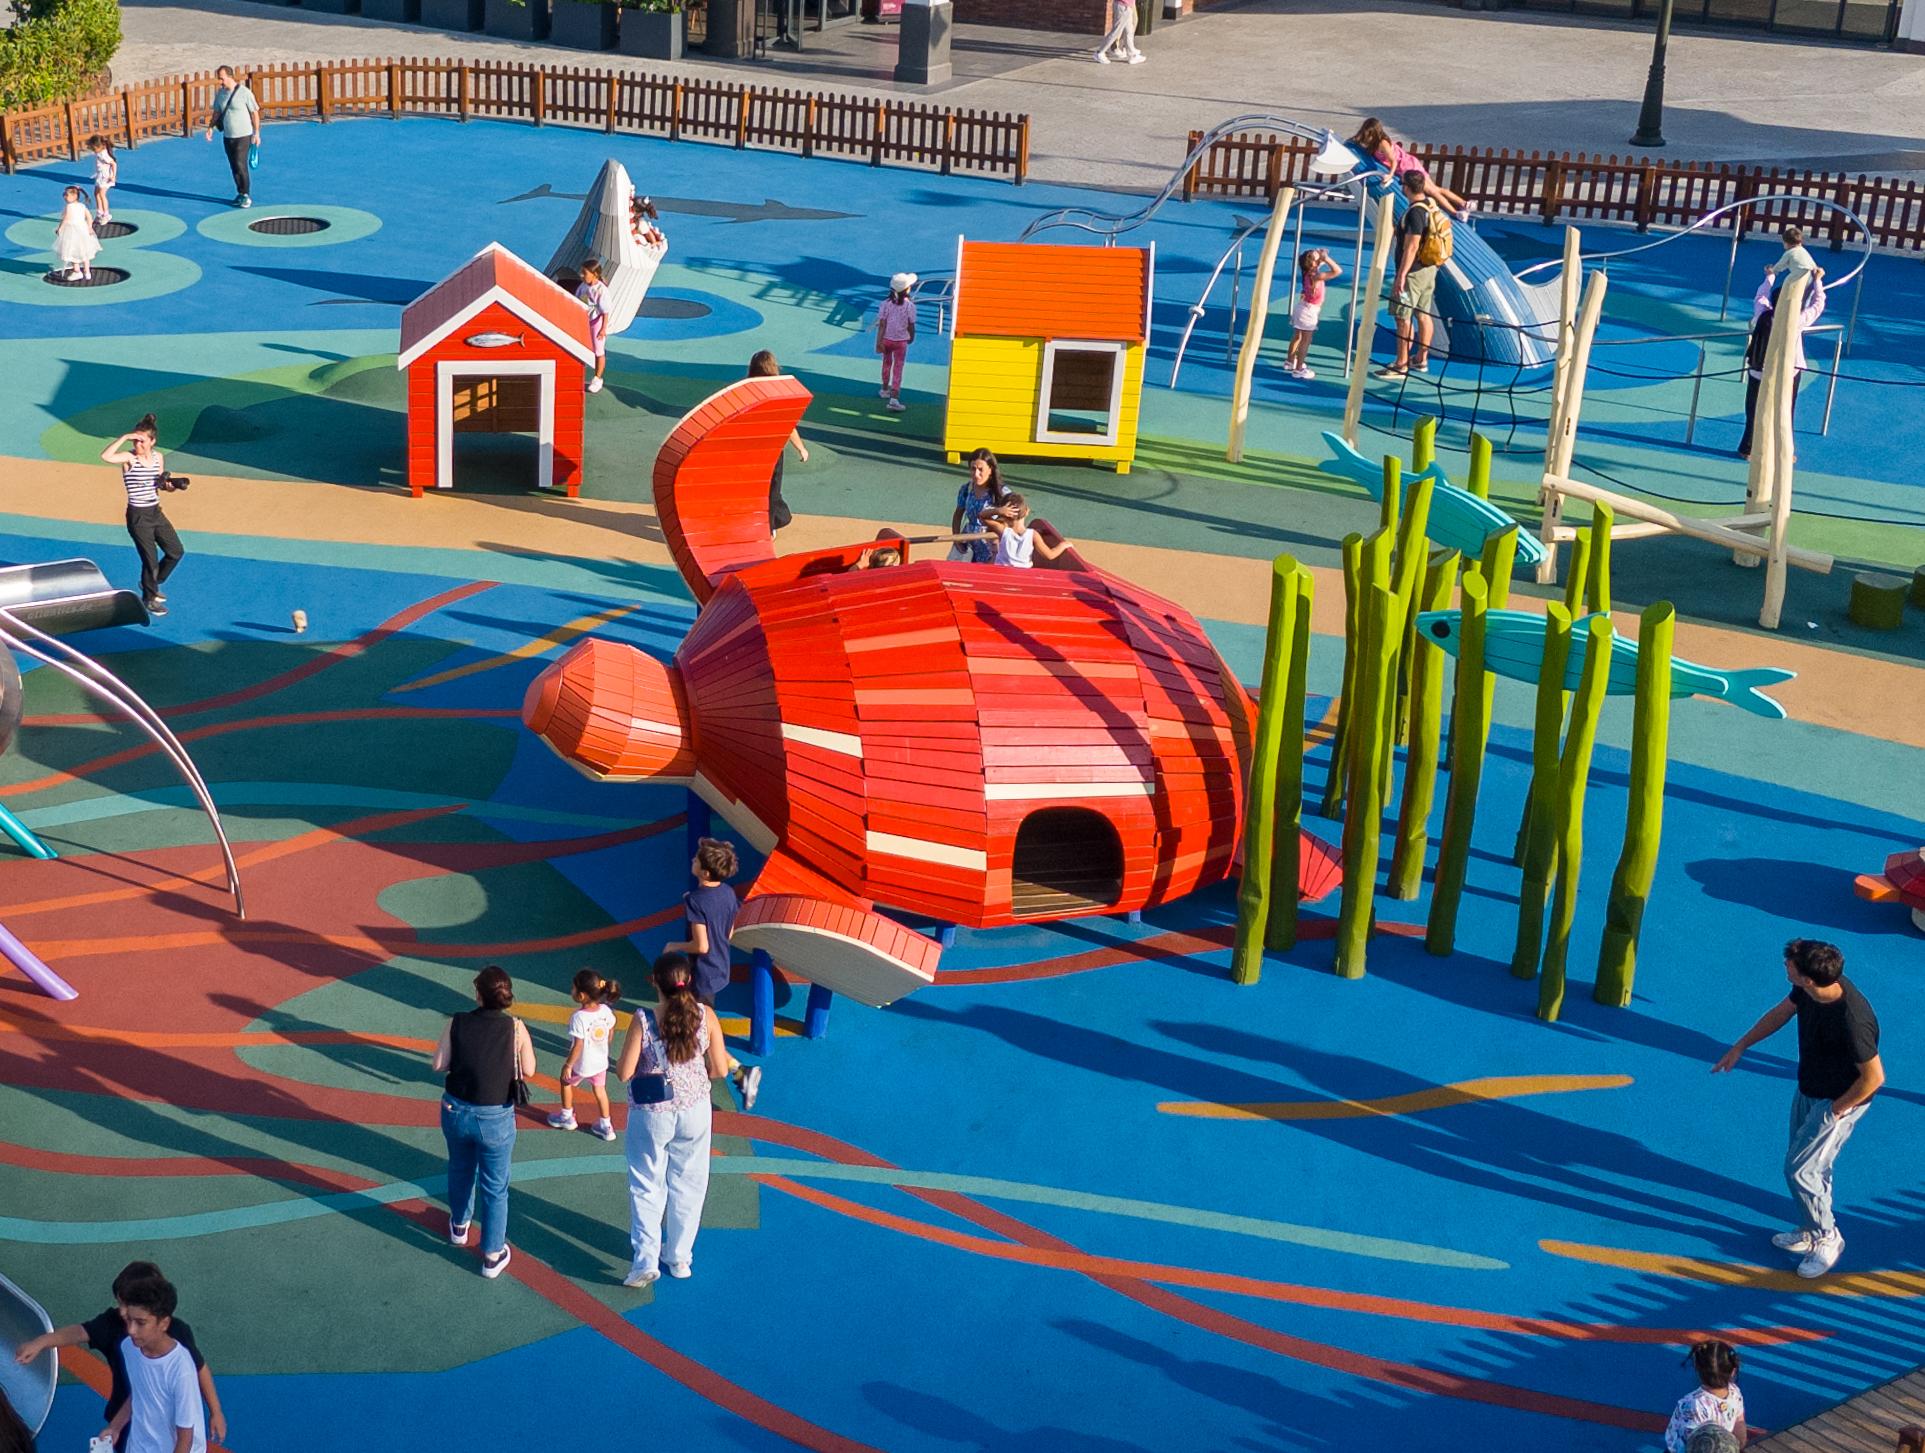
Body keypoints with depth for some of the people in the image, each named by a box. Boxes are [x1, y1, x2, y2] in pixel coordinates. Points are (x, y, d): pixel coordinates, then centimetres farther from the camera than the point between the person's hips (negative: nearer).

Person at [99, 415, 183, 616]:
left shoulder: (158, 457, 2)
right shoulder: (129, 458, -14)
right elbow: (105, 457, -33)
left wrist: (167, 485, -6)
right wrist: (124, 438, -31)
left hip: (156, 512, 6)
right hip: (138, 516, -6)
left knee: (176, 552, 12)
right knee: (151, 559, -1)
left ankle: (151, 583, 35)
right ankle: (149, 599, 21)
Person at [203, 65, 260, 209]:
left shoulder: (245, 93, -12)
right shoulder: (220, 93, 5)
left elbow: (255, 113, -7)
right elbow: (217, 113, 16)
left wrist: (256, 134, -8)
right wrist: (210, 127, 1)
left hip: (243, 136, -6)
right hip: (227, 136, 6)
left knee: (240, 165, -12)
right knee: (234, 167, 8)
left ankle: (246, 195, -2)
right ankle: (240, 193, 19)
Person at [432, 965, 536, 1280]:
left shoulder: (456, 1025, -12)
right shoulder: (515, 1028, -15)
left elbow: (439, 1065, -6)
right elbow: (528, 1070, -8)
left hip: (456, 1111, 2)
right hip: (496, 1118, -2)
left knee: (460, 1171, 28)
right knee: (495, 1188, 12)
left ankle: (459, 1227, 51)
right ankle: (493, 1255, 20)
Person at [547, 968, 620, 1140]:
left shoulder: (578, 1018, -31)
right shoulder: (606, 1010, -14)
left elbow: (578, 1046, -26)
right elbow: (610, 1035, 0)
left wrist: (567, 1065, -14)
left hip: (581, 1065, -5)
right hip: (600, 1062, 5)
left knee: (566, 1082, 24)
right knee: (599, 1090, 23)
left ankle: (567, 1116, 42)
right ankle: (606, 1126, 30)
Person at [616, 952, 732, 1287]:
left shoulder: (643, 1021, -20)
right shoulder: (706, 1016, -14)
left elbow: (624, 1073, -14)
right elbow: (720, 1070, -8)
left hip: (651, 1114, -2)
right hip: (694, 1112, 2)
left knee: (647, 1186, 14)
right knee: (687, 1185, 18)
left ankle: (645, 1260, 9)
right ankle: (679, 1258, 29)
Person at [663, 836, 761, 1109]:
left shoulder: (695, 900, -25)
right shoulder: (728, 893, -3)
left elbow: (701, 946, -27)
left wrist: (673, 946, -9)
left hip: (702, 976, -8)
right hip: (721, 970, 8)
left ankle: (740, 1072, -6)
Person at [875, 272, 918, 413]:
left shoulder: (886, 303, -11)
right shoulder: (909, 305, -15)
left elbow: (882, 323, -12)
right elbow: (911, 325, -7)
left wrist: (879, 341, -11)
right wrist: (912, 337, 12)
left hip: (886, 339, 2)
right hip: (901, 341, -2)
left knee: (887, 363, 25)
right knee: (897, 369, 1)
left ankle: (885, 390, 42)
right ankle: (894, 398, -11)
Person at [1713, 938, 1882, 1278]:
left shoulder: (1852, 1020, -38)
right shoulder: (1808, 990, -15)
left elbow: (1874, 1076, -26)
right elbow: (1781, 1013, 7)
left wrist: (1837, 1109, -14)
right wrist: (1739, 1047, 14)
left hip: (1839, 1101, -7)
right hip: (1808, 1090, 7)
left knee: (1799, 1169, -2)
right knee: (1813, 1166, 20)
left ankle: (1827, 1237, 19)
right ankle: (1810, 1231, 39)